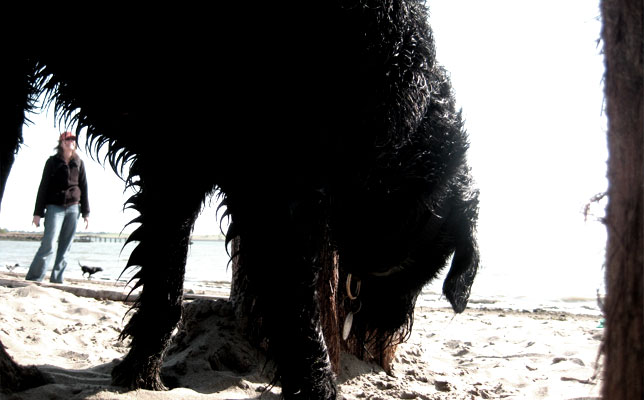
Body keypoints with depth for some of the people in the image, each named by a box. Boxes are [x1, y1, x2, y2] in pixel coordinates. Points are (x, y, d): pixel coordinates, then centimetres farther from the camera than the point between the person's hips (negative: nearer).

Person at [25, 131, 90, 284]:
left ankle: (57, 278, 7)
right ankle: (33, 277, -6)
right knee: (48, 244, -13)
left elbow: (83, 188, 13)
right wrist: (38, 212, -2)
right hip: (54, 207, -3)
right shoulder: (52, 162, 4)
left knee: (65, 247, 1)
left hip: (73, 208, 3)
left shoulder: (78, 163, 12)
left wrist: (86, 212, 8)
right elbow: (43, 187, 3)